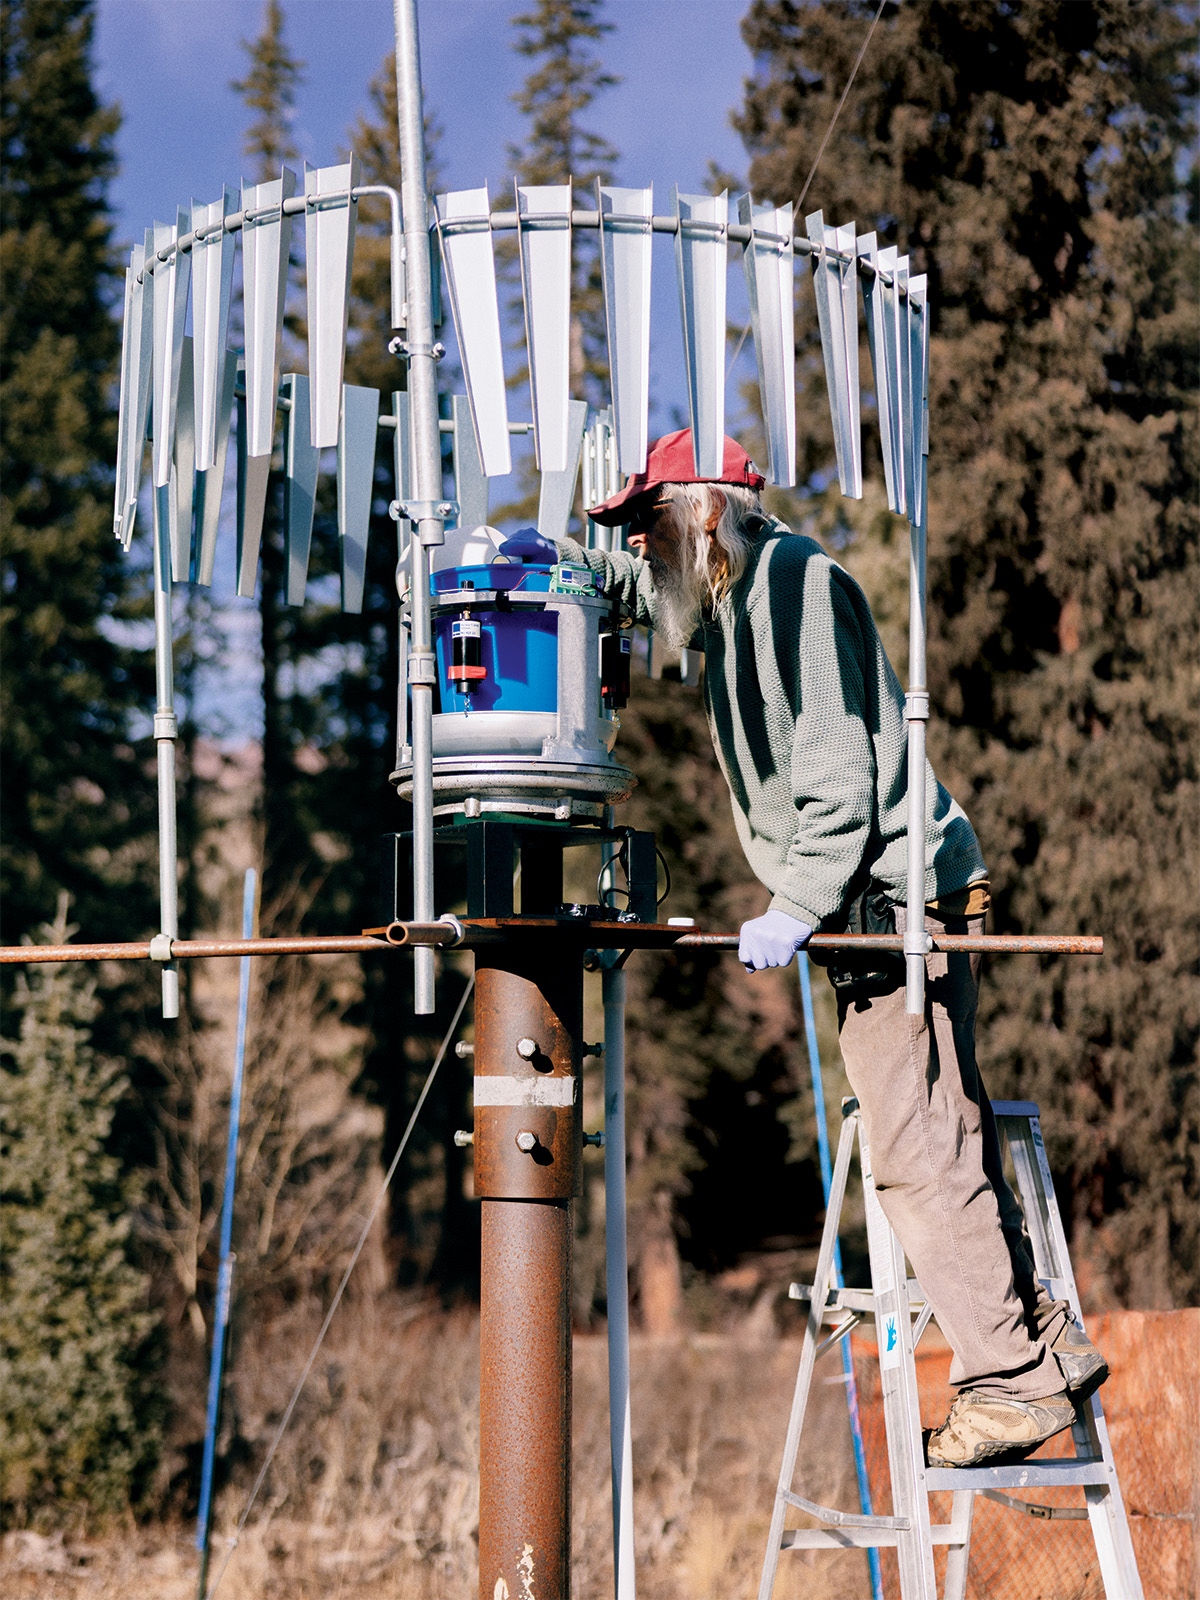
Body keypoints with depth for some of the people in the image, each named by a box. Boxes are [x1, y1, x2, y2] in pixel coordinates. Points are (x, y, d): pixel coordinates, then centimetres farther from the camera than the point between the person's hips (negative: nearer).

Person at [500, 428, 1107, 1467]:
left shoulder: (794, 580, -11)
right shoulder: (731, 598, 19)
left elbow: (840, 772, -18)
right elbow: (654, 590, 44)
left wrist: (795, 908, -20)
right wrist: (576, 560, 27)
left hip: (897, 902, -10)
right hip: (879, 908, 10)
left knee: (917, 1150, -10)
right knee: (943, 1142, 11)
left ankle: (1014, 1382, -5)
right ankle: (1045, 1345, 16)